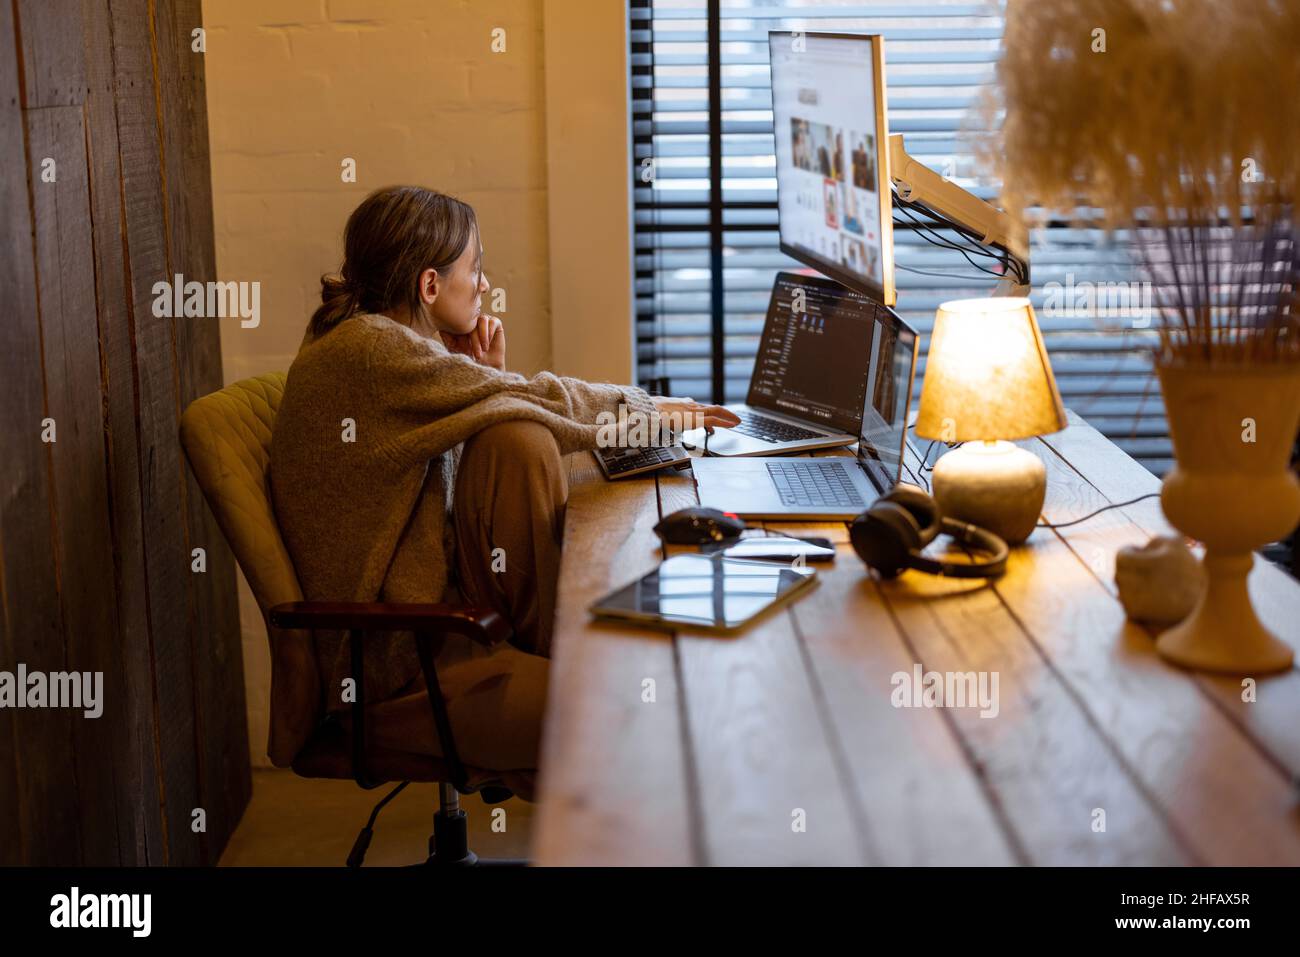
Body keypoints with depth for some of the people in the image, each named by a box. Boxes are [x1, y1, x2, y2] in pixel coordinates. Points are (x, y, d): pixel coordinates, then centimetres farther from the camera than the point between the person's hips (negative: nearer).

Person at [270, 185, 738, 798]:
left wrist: (487, 379, 2)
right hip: (387, 672, -10)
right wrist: (646, 410, -1)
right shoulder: (368, 348, -16)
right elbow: (532, 402, -15)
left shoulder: (385, 347, 13)